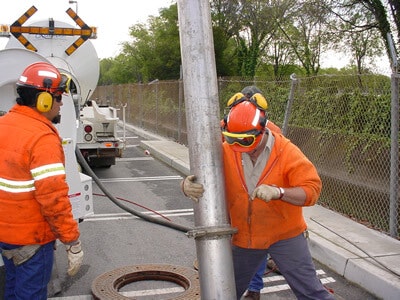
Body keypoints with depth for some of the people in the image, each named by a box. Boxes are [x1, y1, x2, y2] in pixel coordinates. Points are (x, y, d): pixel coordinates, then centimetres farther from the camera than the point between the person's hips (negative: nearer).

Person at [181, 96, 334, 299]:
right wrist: (187, 185, -32)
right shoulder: (226, 151, -11)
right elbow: (200, 175, -6)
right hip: (243, 237, 3)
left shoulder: (287, 152, -17)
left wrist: (279, 192, -41)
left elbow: (312, 190, -22)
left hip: (284, 235, -3)